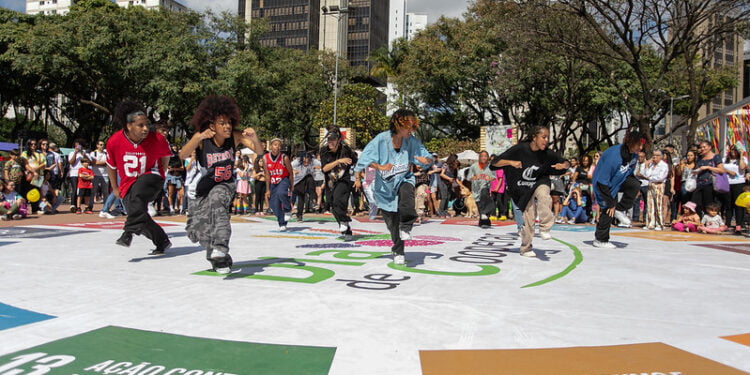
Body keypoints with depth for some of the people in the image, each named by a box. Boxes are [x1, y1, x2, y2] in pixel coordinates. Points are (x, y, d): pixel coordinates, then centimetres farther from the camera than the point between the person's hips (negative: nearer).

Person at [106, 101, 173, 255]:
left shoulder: (157, 139, -18)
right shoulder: (114, 142, -14)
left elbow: (165, 156, 6)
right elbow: (111, 166, 5)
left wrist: (160, 177, 10)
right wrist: (115, 188, 13)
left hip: (150, 176, -3)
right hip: (128, 183, 3)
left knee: (138, 193, -36)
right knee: (140, 217, -3)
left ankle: (129, 232, -38)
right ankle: (163, 242, 18)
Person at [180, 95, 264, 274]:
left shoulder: (235, 136, -16)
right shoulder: (201, 137, -20)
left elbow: (259, 151, -23)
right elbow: (183, 155, -35)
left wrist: (254, 138, -45)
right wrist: (199, 138, -52)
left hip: (226, 186, -1)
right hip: (204, 188, 1)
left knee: (217, 198, -36)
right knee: (200, 232, 4)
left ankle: (220, 247, -45)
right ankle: (221, 260, 32)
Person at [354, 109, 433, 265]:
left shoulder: (412, 141, -7)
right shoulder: (381, 139, -16)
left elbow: (429, 159, 0)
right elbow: (365, 159, -17)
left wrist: (427, 160, -24)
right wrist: (380, 167, -34)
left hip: (403, 179, 1)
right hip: (385, 185, -1)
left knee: (406, 192, -37)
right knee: (392, 222, 5)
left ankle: (405, 228, -30)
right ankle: (398, 252, 25)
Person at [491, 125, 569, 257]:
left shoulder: (548, 154, -10)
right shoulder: (520, 149, -18)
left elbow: (567, 163, 5)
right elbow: (495, 162, -17)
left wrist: (563, 165, -18)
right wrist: (511, 162, -33)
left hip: (540, 182, 2)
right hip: (523, 188, -2)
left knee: (543, 196, -33)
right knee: (528, 218, -4)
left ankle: (544, 229, -25)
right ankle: (525, 248, 17)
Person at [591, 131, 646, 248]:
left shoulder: (634, 154, -10)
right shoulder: (613, 157, -33)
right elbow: (602, 182, -30)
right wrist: (611, 203, -24)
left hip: (620, 179, 7)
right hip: (603, 183, -7)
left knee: (635, 184, -21)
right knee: (609, 210, -10)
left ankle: (620, 210, -4)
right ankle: (600, 240, 3)